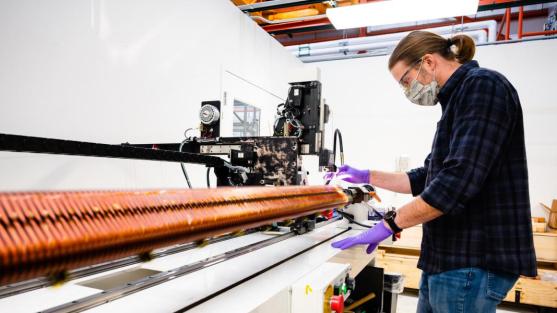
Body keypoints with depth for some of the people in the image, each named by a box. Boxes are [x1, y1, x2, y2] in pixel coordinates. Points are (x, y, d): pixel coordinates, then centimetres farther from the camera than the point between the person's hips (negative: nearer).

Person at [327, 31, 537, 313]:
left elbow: (458, 179, -24)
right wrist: (368, 177, 17)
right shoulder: (458, 99, 17)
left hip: (473, 260, -9)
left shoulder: (483, 85, -12)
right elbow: (429, 179, 21)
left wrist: (389, 225, -18)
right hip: (448, 255, 9)